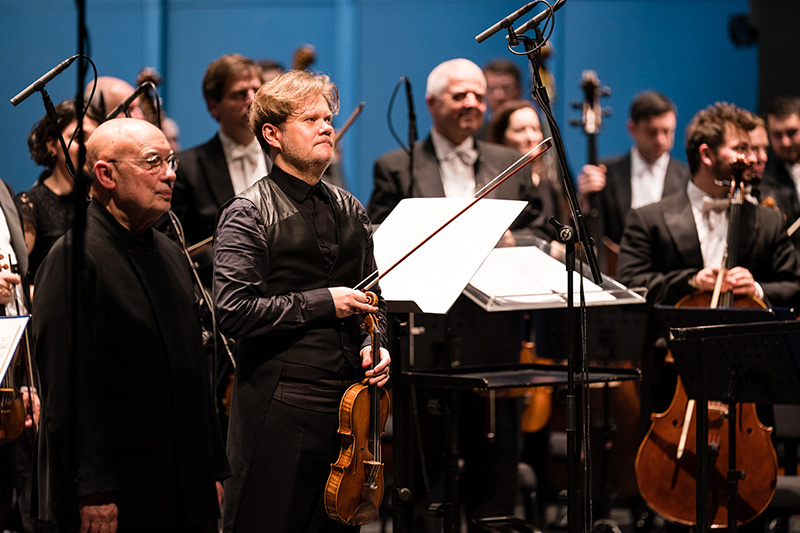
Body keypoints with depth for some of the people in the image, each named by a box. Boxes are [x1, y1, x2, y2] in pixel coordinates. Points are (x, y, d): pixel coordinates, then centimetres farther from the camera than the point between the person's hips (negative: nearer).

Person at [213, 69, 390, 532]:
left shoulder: (351, 212, 16)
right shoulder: (248, 216, -5)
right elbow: (233, 311, -16)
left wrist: (372, 346, 5)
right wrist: (322, 303, -14)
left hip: (350, 398, 6)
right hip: (281, 403, -6)